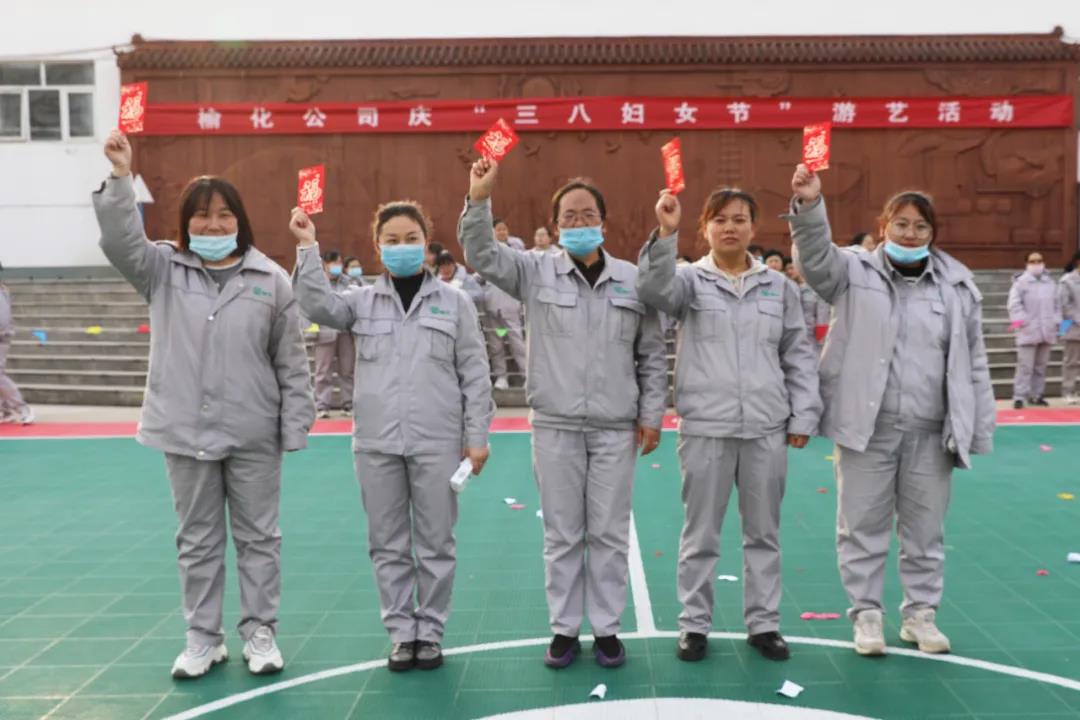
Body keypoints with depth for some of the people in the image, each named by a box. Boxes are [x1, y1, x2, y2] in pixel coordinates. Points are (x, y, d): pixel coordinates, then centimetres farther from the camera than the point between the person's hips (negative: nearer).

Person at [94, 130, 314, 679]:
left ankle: (259, 633, 24)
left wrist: (295, 428, -4)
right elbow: (121, 242, -13)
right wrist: (120, 179, -24)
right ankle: (203, 638, 27)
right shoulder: (163, 271, 4)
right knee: (197, 541, 13)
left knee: (258, 537, 10)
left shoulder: (270, 280, -3)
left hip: (254, 435, -1)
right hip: (186, 433, 2)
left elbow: (291, 363, -2)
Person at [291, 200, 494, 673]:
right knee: (388, 545, 10)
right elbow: (319, 306, -11)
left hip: (437, 443, -1)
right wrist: (307, 248, -15)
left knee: (436, 544, 8)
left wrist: (477, 436, -2)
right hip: (376, 444, 2)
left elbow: (474, 374, 2)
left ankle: (430, 631, 23)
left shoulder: (454, 301, 3)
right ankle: (402, 632, 25)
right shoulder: (362, 301, 8)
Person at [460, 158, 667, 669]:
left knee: (609, 532, 8)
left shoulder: (633, 279, 4)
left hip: (616, 426, 1)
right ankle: (564, 629, 22)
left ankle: (606, 628, 22)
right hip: (555, 425, 0)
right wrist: (479, 200, -25)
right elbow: (482, 255, -10)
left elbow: (652, 356, 7)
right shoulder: (536, 272, 2)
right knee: (561, 534, 9)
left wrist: (652, 416, 3)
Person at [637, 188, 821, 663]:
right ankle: (694, 624, 22)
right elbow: (653, 289, -22)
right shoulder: (690, 281, 1)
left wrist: (803, 416, 5)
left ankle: (763, 623, 28)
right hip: (705, 429, -2)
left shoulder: (778, 286, 8)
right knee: (701, 534, 8)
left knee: (763, 533, 13)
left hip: (767, 429, 3)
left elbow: (799, 357, 10)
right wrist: (666, 233, -34)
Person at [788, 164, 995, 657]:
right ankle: (866, 613, 22)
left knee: (925, 528, 14)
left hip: (930, 430, 3)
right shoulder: (854, 272, 1)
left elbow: (973, 365, 9)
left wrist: (978, 431, 7)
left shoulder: (958, 285, 7)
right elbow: (815, 257, -19)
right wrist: (809, 205, -37)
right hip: (867, 425, -2)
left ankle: (921, 612, 30)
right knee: (862, 525, 6)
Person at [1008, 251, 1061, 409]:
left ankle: (1036, 395, 19)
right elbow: (1014, 304, -10)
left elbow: (1056, 304, 18)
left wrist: (1056, 322, 9)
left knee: (1041, 366, 10)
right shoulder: (1021, 282, -3)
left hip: (1047, 331, 5)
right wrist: (1020, 319, -21)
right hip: (1028, 331, -5)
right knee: (1025, 366, -8)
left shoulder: (1050, 282, 14)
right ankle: (1019, 396, -5)